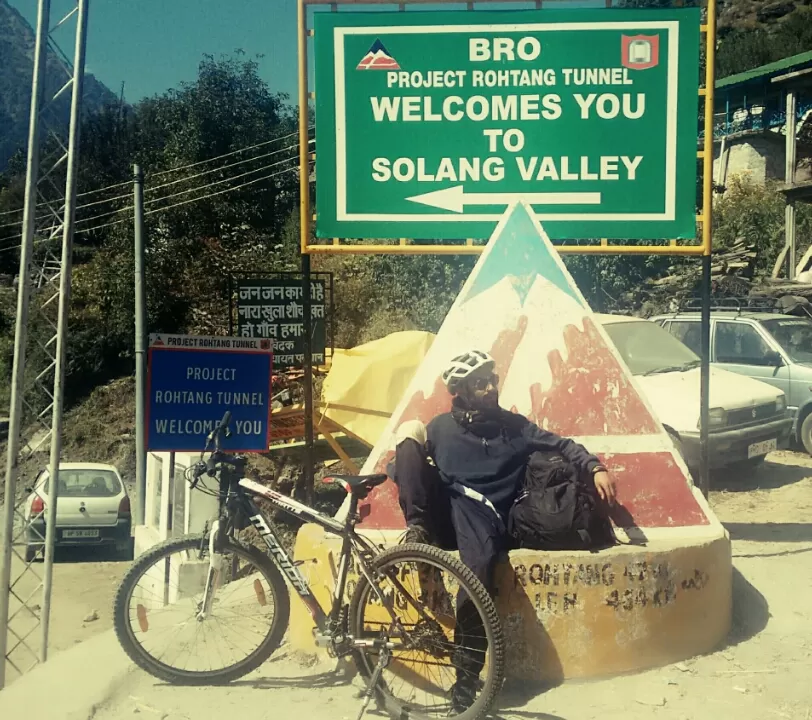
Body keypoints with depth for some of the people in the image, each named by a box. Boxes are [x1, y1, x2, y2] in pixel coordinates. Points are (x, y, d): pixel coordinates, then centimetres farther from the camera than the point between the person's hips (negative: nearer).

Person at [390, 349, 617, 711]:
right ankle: (418, 529, -24)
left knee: (480, 564, -38)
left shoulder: (513, 425, 14)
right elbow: (407, 464, 17)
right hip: (445, 513, 2)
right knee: (410, 429, -14)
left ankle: (467, 675, -27)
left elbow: (562, 445, 13)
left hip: (483, 515, -1)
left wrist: (596, 468, -4)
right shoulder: (441, 427, 15)